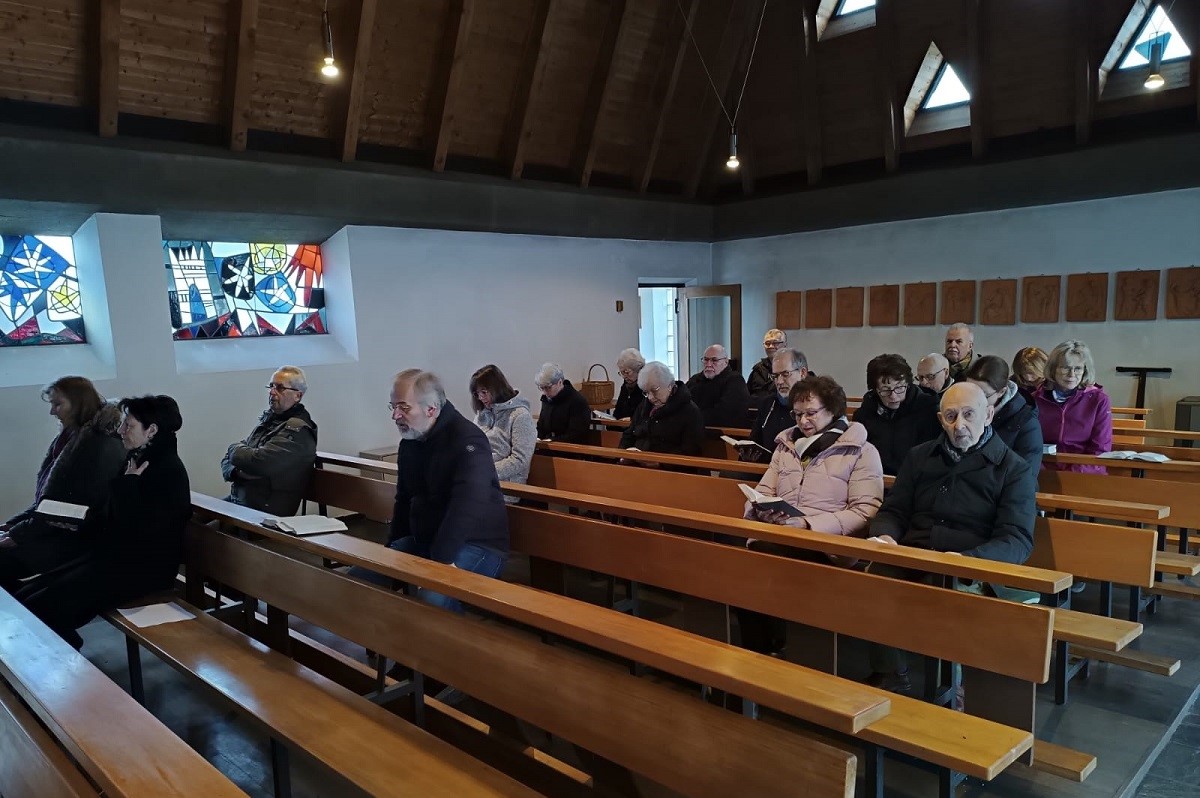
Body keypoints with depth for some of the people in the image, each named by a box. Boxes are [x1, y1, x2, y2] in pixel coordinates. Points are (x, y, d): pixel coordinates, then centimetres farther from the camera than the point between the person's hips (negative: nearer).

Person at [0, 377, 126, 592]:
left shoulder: (102, 447, -15)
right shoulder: (68, 439, 13)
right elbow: (44, 498, 17)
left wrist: (17, 535, -13)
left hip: (76, 540, -9)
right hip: (55, 530, 9)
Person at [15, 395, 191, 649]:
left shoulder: (169, 471, -15)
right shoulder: (139, 460, 13)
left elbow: (139, 530, -24)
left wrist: (127, 482, -14)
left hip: (143, 569, -9)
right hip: (115, 557, 9)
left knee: (40, 609, -18)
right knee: (24, 598, -3)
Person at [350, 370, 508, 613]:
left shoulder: (468, 441, -19)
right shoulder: (409, 442, 9)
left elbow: (466, 508, -31)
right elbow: (404, 499, 21)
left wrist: (442, 559, -36)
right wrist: (392, 547, 12)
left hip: (476, 545, -8)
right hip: (422, 540, 9)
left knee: (432, 598, -35)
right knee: (357, 577, -3)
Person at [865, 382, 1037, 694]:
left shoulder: (1014, 470, 6)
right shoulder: (920, 457, 19)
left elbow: (1017, 540, -4)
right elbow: (894, 512, 20)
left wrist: (967, 560, -24)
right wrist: (885, 536, -5)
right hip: (910, 563, 3)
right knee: (874, 576, -29)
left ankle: (963, 692, -13)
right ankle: (891, 683, -15)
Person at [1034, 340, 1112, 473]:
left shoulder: (1099, 400, 3)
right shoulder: (1036, 399, 7)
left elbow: (1099, 451, -1)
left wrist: (1071, 473, -15)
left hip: (1085, 475, -2)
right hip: (1045, 472, 2)